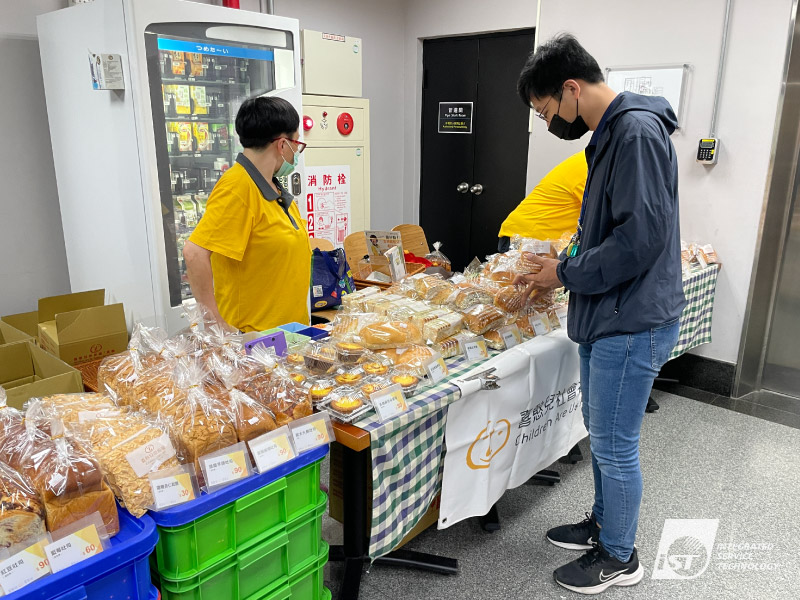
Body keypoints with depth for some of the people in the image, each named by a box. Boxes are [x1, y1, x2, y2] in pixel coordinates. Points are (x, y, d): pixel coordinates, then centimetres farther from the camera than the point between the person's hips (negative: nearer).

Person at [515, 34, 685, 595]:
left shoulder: (637, 131, -18)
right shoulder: (610, 133, 13)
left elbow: (642, 236, -25)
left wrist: (567, 273, -15)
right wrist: (570, 258, 8)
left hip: (633, 322, -10)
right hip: (607, 317, 10)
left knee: (615, 447, 5)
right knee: (602, 434, 22)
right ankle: (604, 524, 41)